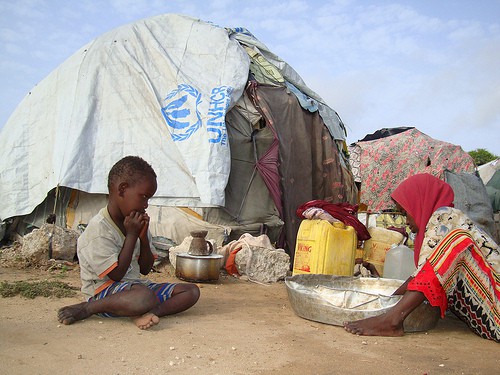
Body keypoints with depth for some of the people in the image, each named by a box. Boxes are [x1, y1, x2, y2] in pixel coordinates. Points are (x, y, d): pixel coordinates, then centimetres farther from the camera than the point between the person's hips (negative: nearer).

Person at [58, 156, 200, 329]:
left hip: (135, 285, 8)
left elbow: (145, 269, 10)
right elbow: (116, 274, -19)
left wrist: (144, 237, -6)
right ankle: (86, 308, -17)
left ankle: (145, 314, -25)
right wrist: (131, 235, -15)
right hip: (104, 292, -7)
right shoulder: (99, 229, -16)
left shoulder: (135, 223, 8)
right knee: (145, 297, -40)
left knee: (191, 291, -5)